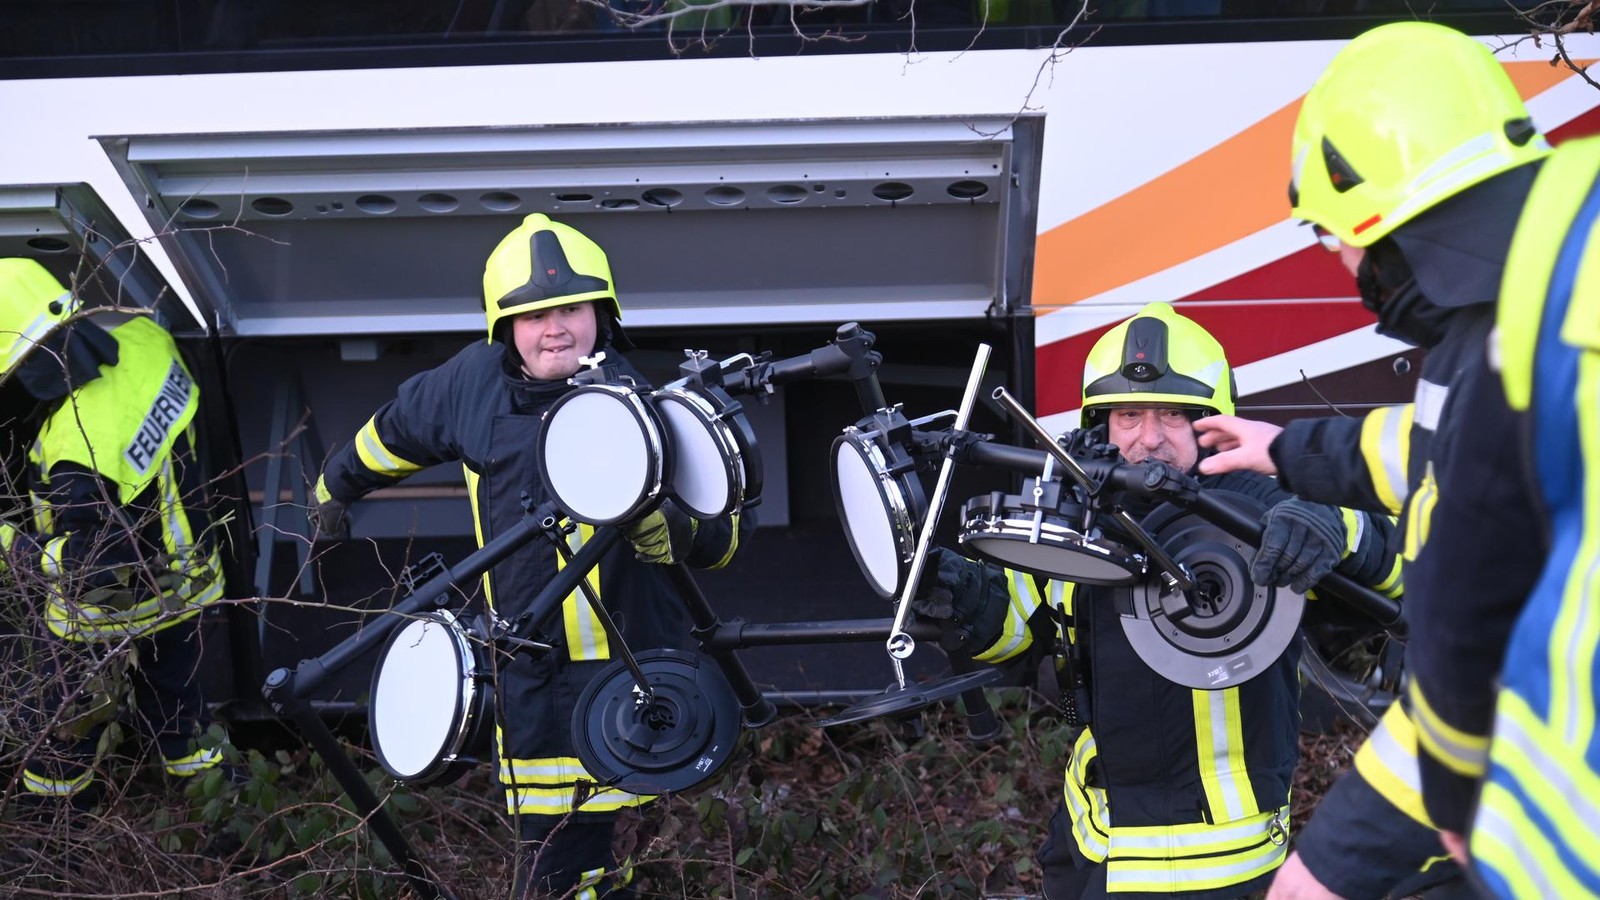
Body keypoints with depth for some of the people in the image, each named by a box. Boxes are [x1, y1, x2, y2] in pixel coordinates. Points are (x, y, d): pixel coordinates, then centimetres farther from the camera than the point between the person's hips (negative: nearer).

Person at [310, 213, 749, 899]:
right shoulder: (474, 382, -1)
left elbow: (729, 527, -7)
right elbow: (397, 431, 20)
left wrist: (678, 532, -29)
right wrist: (335, 487, 37)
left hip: (631, 656, -2)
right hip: (532, 670, 2)